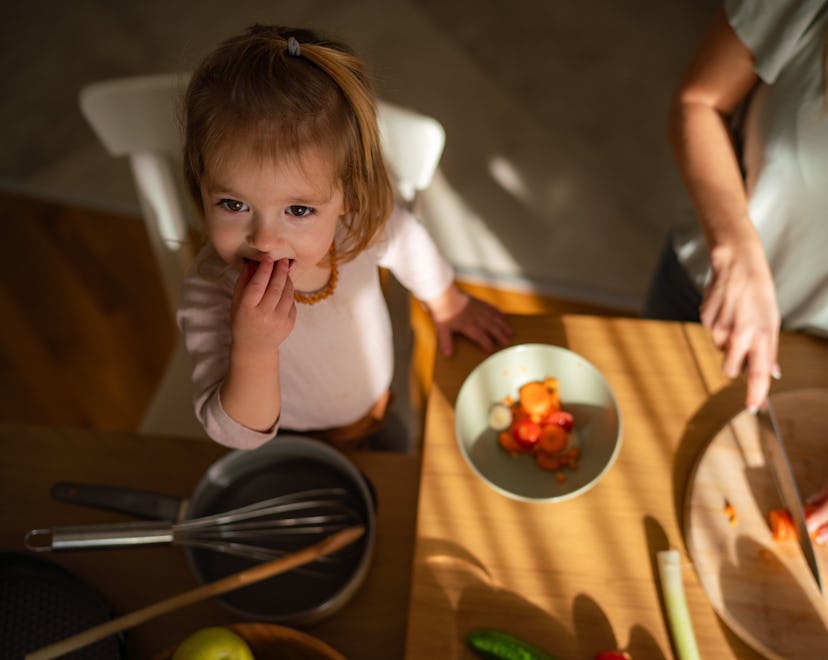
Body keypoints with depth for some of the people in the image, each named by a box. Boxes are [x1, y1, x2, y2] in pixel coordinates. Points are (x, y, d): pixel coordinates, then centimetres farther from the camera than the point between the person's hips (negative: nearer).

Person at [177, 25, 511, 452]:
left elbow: (407, 243, -6)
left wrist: (447, 304, 11)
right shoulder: (208, 294, -40)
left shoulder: (361, 220, -33)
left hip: (376, 413, 3)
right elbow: (237, 435, -32)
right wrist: (253, 350, -52)